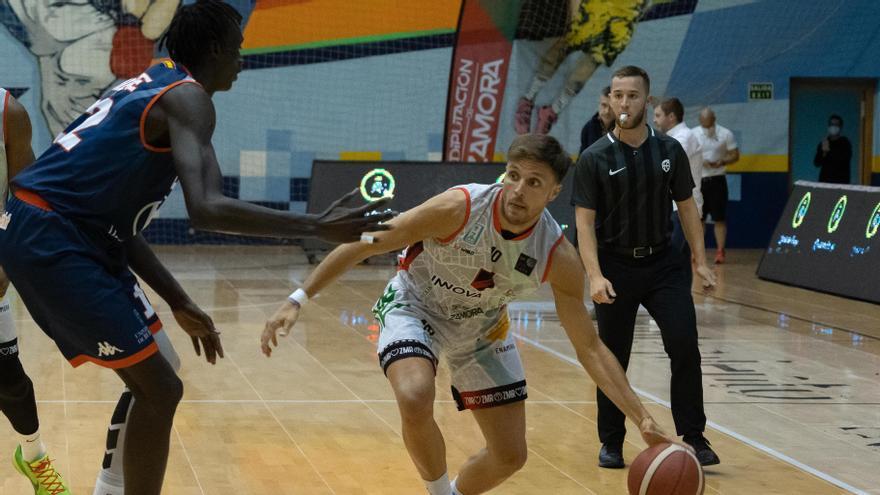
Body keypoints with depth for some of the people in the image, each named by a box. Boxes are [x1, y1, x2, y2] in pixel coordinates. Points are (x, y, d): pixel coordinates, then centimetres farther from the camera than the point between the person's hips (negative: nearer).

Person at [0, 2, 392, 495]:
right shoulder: (187, 97, -10)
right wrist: (318, 226, -24)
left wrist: (179, 304, 21)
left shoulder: (152, 88, 20)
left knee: (152, 378, 17)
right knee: (159, 389, -6)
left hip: (60, 235, 10)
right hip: (51, 241, -10)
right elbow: (207, 210, -27)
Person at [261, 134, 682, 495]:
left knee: (511, 456, 2)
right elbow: (365, 244, -26)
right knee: (416, 402, -33)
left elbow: (589, 347, -16)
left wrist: (641, 418, -24)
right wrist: (298, 300, -31)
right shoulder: (459, 208, -33)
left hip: (480, 328, 3)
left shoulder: (558, 257, -24)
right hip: (414, 306, -3)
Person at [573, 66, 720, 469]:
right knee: (613, 359, 5)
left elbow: (686, 207, 10)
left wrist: (700, 261, 3)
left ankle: (694, 438, -2)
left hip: (662, 262, 2)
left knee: (685, 345, -11)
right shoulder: (594, 158, -6)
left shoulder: (669, 151, 3)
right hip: (615, 266, -2)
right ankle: (611, 443, 20)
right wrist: (595, 276, -20)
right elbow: (585, 221, -9)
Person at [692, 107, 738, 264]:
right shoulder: (692, 134, 2)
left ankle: (720, 251, 0)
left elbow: (735, 156, 0)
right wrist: (699, 162, -15)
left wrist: (722, 162, -17)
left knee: (719, 218, -2)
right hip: (698, 180, 2)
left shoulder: (726, 134, -2)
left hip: (717, 180, -2)